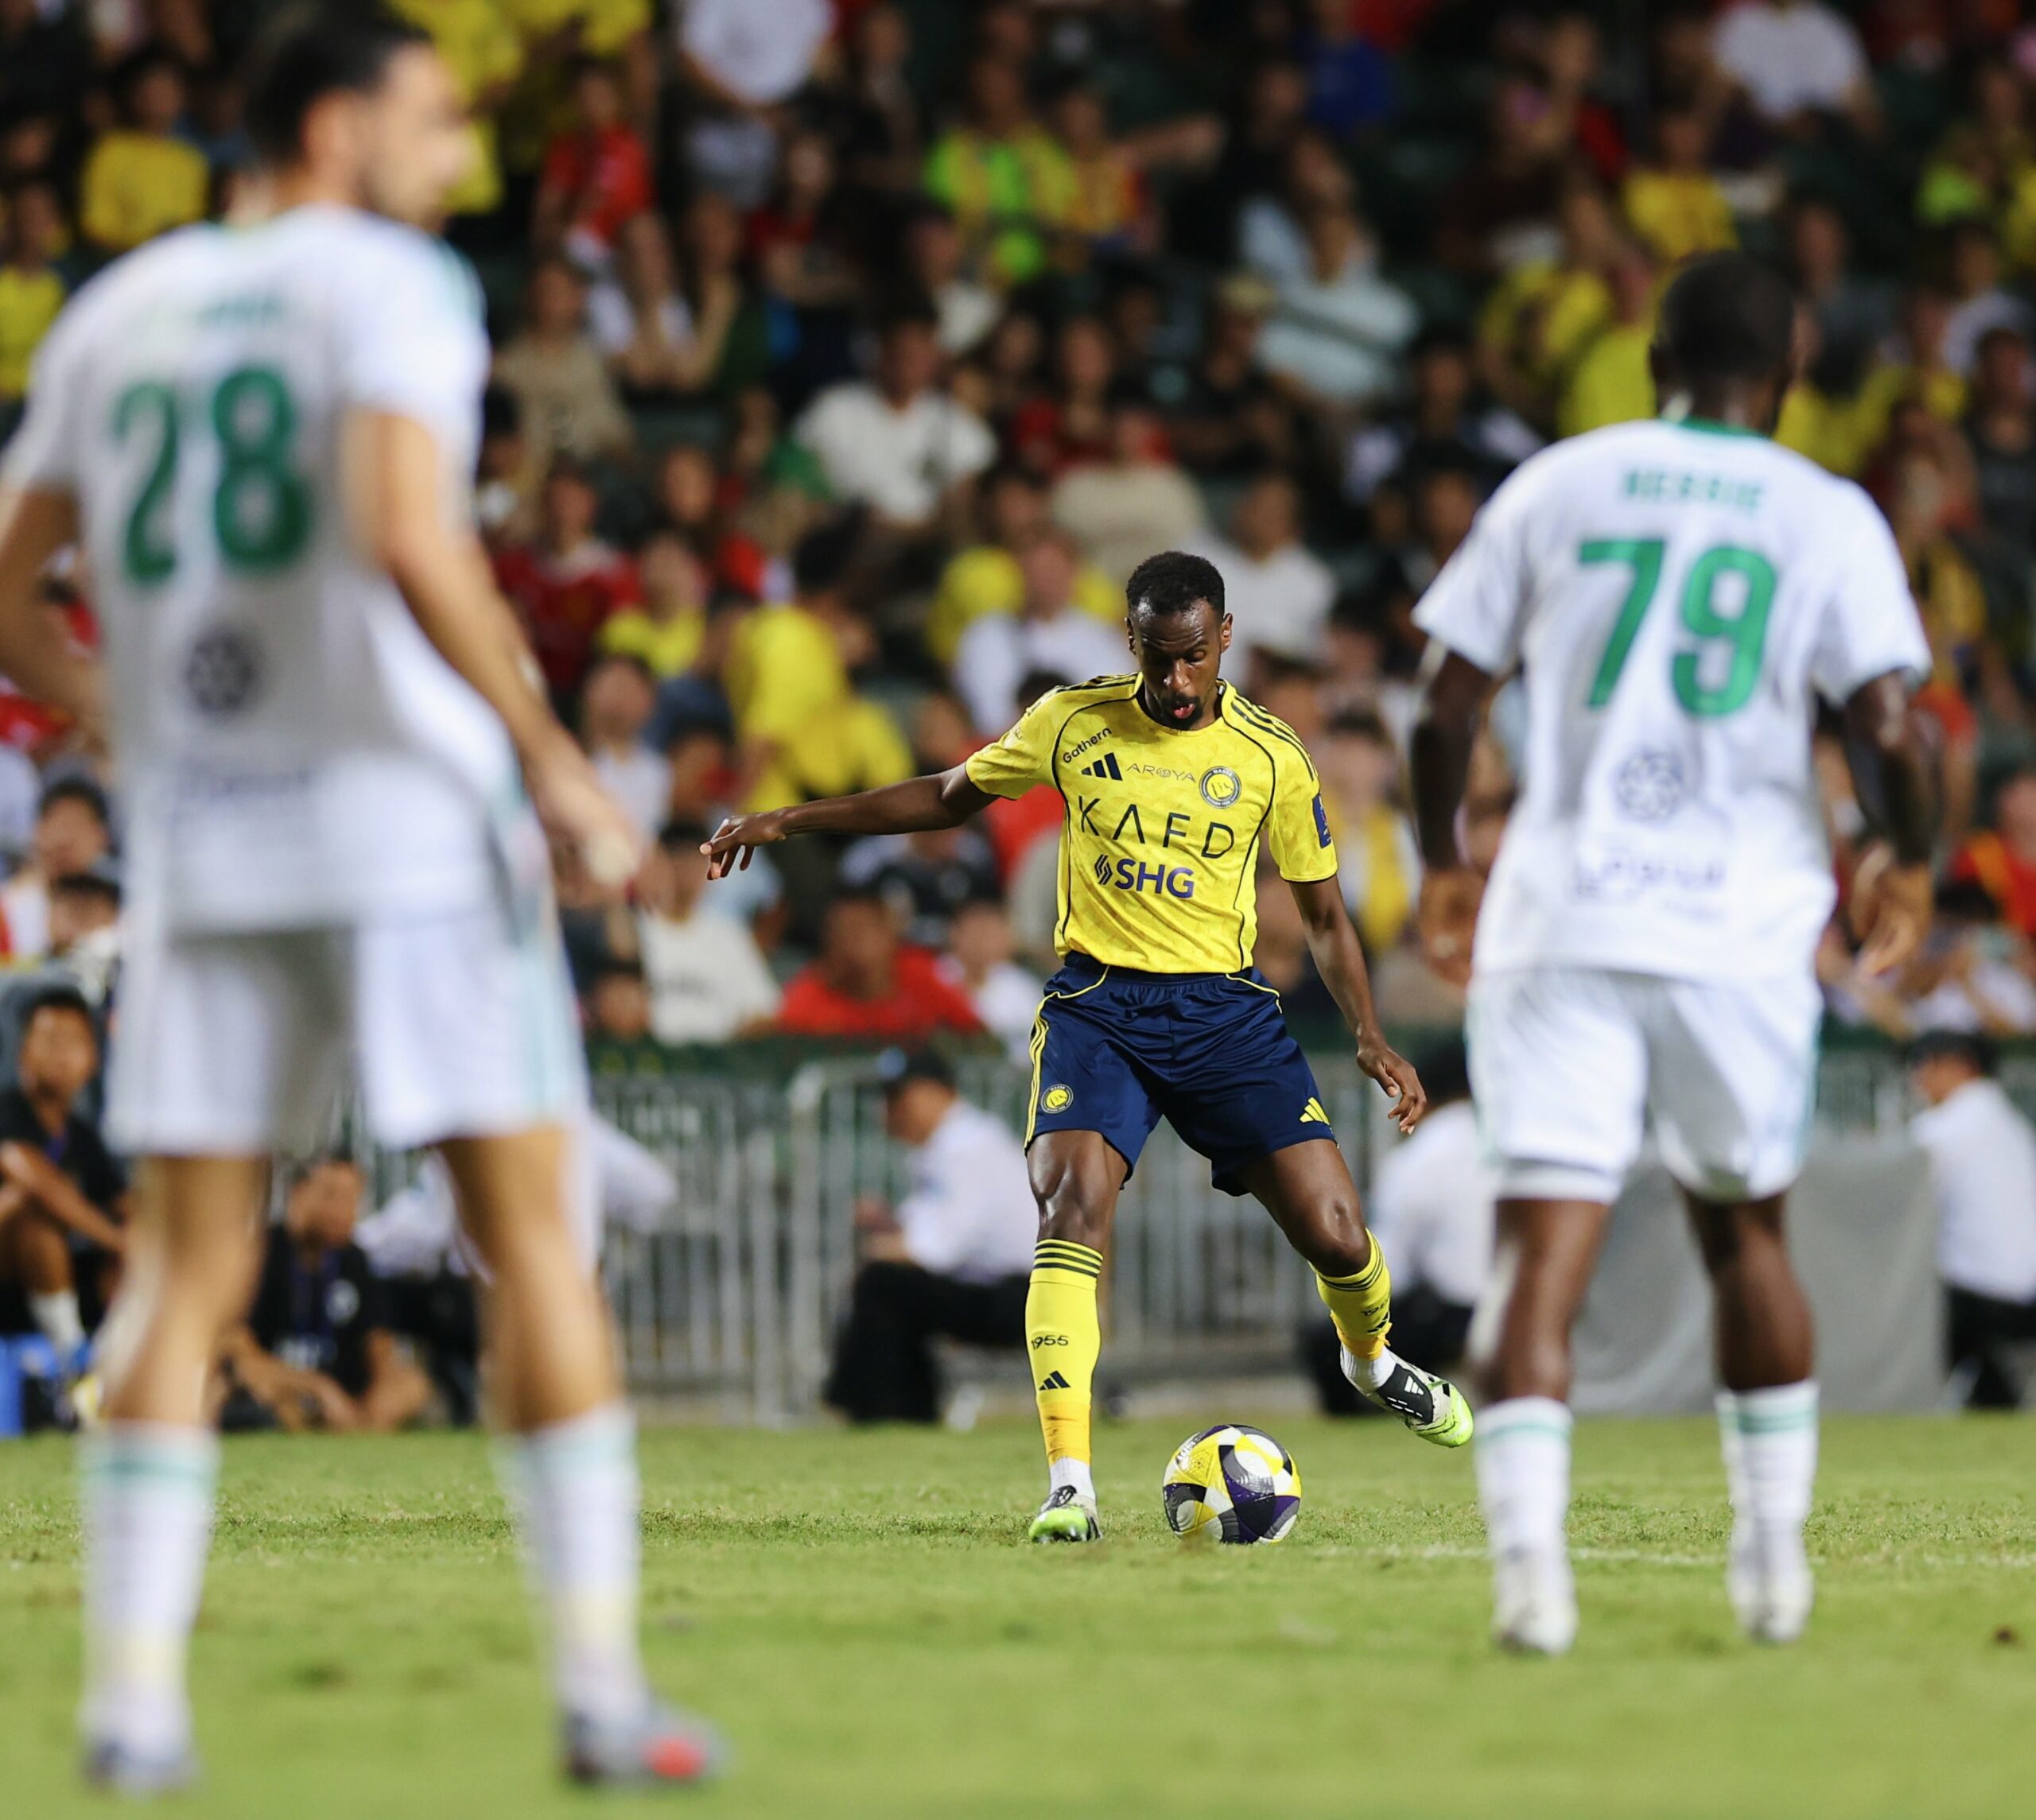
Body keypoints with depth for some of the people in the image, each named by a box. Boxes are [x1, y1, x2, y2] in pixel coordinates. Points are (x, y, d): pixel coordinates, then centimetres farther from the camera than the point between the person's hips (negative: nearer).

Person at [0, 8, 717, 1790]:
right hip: (406, 817, -5)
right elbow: (405, 539, -20)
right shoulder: (392, 286, -4)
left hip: (196, 839, 5)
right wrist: (551, 757, -15)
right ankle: (603, 1688, -3)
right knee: (532, 1235, 0)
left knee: (187, 1270, 8)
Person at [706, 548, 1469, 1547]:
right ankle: (1069, 1484, -23)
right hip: (1096, 1004, 0)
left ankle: (1372, 1361, 33)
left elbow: (1324, 916, 8)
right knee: (1072, 1209, -24)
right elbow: (950, 795, 16)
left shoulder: (1271, 758, -1)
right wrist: (792, 821, 14)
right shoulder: (1073, 723, 1)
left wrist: (1371, 1040, -6)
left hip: (1224, 1006, 0)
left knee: (1336, 1237, -5)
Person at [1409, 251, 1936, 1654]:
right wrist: (1908, 866, 14)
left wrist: (1443, 866, 21)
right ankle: (1776, 1559, 23)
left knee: (1547, 1259, -6)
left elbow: (1448, 707, 6)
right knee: (1745, 1233, 19)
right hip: (1742, 928, 0)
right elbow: (1887, 729, -5)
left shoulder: (1555, 486, 7)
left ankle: (1529, 1561, -22)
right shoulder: (1827, 517, 4)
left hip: (1559, 921, 0)